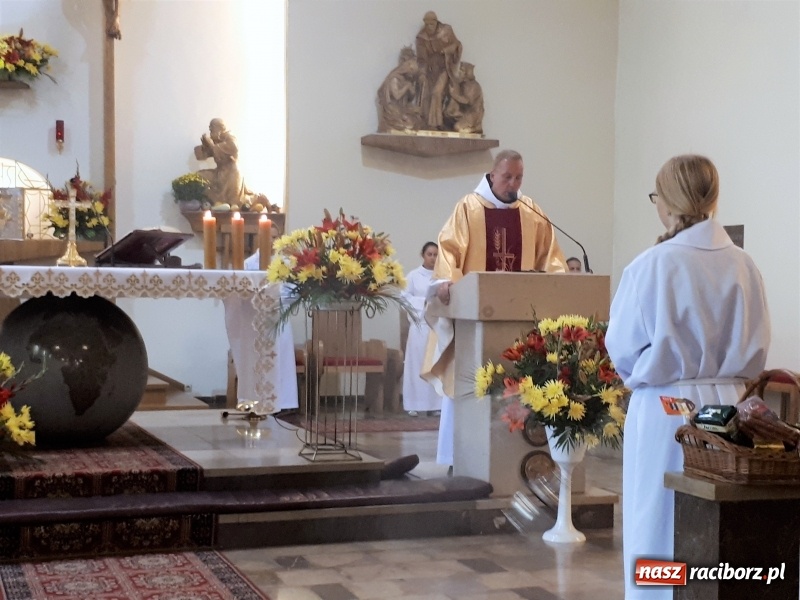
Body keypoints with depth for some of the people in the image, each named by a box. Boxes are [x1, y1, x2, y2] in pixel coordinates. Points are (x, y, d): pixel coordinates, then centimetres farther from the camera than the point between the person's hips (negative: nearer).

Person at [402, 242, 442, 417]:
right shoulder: (413, 275, 4)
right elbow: (405, 297, 0)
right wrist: (424, 302, -9)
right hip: (420, 323, -2)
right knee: (417, 363, -2)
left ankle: (434, 404, 5)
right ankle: (414, 404, 1)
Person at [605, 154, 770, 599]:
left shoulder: (654, 265, -14)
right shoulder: (744, 266, -2)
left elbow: (623, 347, -5)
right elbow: (757, 349, 5)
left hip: (664, 410, -4)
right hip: (726, 407, 4)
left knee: (660, 530, 8)